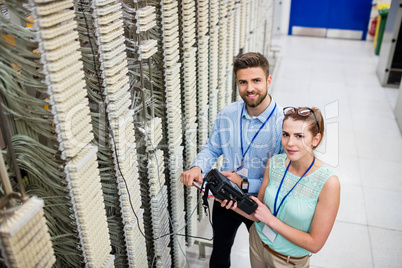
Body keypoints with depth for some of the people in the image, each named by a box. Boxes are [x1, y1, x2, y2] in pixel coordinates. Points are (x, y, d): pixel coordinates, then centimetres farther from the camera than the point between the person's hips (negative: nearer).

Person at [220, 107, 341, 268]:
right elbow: (258, 215, -4)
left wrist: (270, 219, -24)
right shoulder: (274, 163, -12)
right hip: (258, 243, 4)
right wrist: (235, 205, -23)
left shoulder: (328, 183, -26)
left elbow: (315, 244, -21)